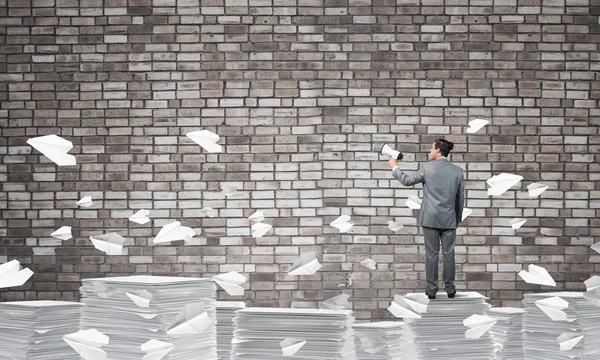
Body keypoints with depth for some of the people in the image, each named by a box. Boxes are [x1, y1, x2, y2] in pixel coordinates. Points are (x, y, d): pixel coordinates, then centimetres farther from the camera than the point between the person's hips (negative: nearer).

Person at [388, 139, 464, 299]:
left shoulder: (428, 167, -8)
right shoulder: (458, 171, 1)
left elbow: (407, 181, 2)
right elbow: (460, 198, 8)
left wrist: (395, 167, 17)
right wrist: (458, 218, 20)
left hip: (430, 218, -2)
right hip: (449, 219, 2)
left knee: (431, 254, 4)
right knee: (448, 253, 9)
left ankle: (432, 289, 7)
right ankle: (450, 288, 12)